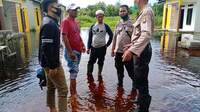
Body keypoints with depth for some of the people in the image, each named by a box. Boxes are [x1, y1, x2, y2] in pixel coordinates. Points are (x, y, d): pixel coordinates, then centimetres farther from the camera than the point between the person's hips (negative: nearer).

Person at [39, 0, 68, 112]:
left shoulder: (52, 22, 11)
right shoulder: (49, 25, -21)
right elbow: (46, 48, -26)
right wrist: (53, 66, -22)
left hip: (51, 63, 10)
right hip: (51, 64, -10)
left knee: (51, 87, 21)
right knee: (63, 89, -3)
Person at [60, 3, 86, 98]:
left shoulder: (75, 22, 14)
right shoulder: (66, 21, -13)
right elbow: (64, 38, -20)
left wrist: (82, 45, 13)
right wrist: (70, 52, -23)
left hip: (78, 50, 8)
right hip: (71, 51, -8)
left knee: (74, 71, 16)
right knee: (74, 71, -4)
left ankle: (73, 91, 30)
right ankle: (73, 93, 10)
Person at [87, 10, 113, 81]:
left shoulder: (105, 26, -1)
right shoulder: (92, 26, 4)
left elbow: (111, 35, 7)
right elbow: (90, 38, 6)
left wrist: (107, 44, 2)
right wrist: (88, 47, 2)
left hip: (102, 48, -1)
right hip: (93, 48, 1)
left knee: (101, 62, 9)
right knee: (91, 61, 3)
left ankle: (99, 74, 26)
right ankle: (89, 74, 18)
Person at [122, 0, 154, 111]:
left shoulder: (147, 11, -17)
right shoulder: (143, 12, 14)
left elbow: (146, 35, -31)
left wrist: (132, 50, -39)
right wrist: (132, 45, 26)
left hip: (142, 51, -10)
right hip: (140, 49, 10)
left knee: (141, 80, 1)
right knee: (140, 78, 23)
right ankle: (142, 100, 43)